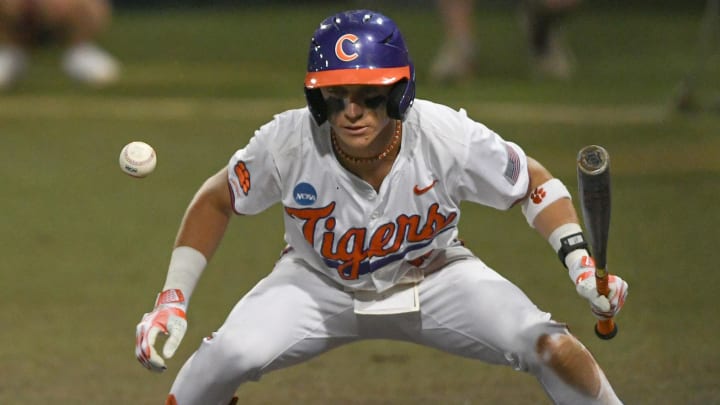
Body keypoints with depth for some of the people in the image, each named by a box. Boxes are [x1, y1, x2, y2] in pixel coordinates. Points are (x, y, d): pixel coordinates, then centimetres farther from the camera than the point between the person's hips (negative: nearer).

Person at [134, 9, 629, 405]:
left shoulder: (450, 139, -28)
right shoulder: (287, 143, -28)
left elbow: (534, 183, -11)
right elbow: (216, 201, -9)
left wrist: (581, 263, -24)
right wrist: (172, 301, -13)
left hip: (433, 277, 0)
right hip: (319, 284, 0)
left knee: (552, 350, -20)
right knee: (232, 354, -26)